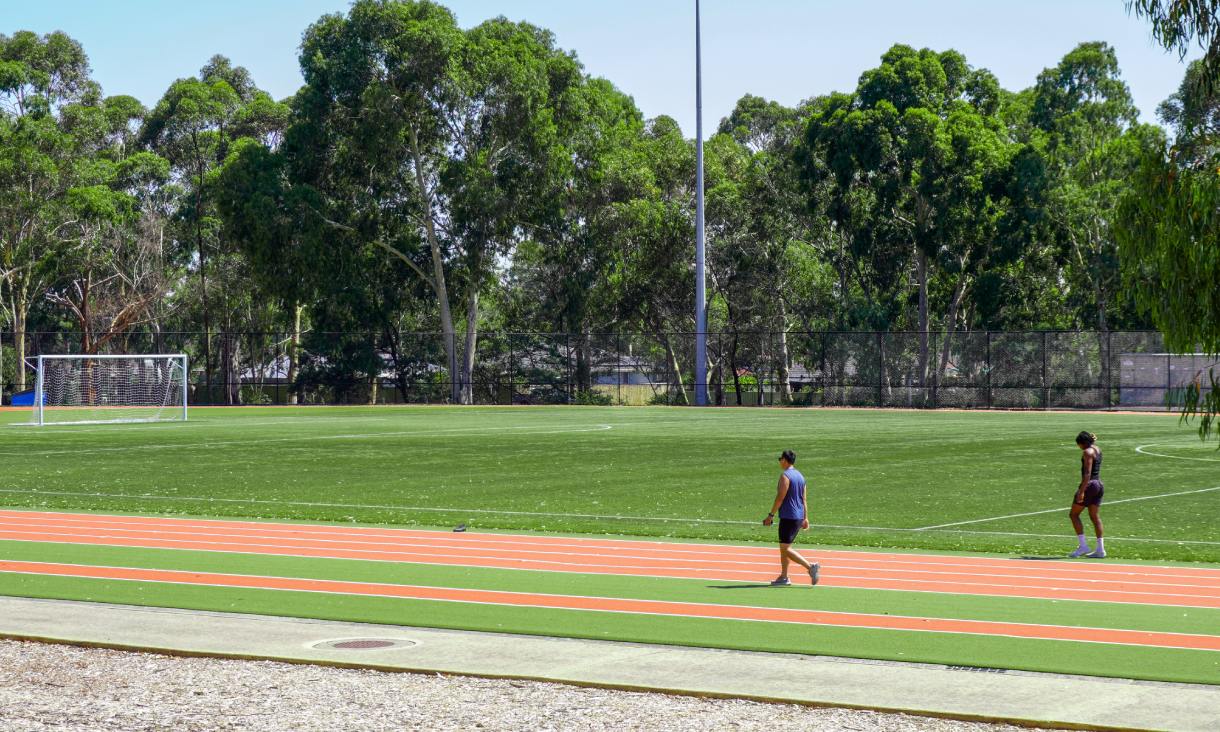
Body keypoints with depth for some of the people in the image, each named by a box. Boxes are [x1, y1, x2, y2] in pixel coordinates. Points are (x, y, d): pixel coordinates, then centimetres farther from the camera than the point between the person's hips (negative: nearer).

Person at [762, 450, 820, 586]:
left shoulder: (785, 476, -13)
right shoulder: (800, 476, 13)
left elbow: (780, 498, -17)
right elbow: (803, 499, 15)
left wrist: (771, 515, -14)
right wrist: (805, 518, 17)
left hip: (788, 517, -9)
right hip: (799, 517, 9)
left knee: (786, 549, -7)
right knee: (784, 547, 15)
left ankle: (810, 567, -17)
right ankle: (783, 577, 15)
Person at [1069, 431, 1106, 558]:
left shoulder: (1088, 452, -15)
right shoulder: (1097, 449, 12)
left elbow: (1087, 473, -23)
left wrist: (1081, 491, -26)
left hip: (1089, 485, -9)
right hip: (1099, 485, 9)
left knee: (1074, 514, 1)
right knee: (1094, 517, 10)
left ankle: (1083, 546, -5)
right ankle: (1100, 549, 6)